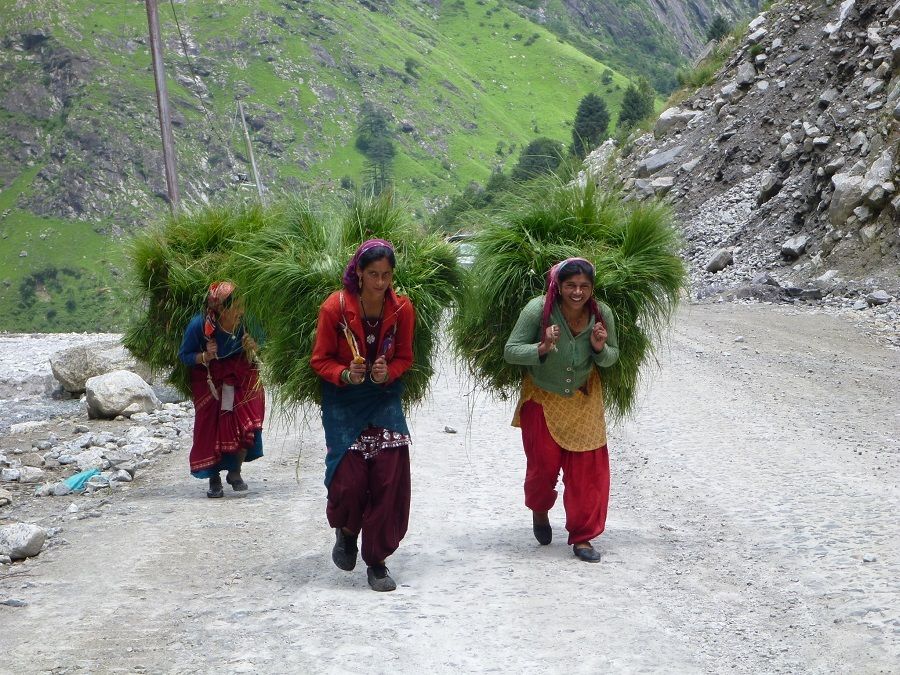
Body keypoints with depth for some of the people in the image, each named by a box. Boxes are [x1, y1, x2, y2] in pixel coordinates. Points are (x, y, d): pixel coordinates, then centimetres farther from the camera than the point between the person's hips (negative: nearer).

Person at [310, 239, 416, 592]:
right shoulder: (335, 308, -13)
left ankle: (377, 561, 6)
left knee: (389, 475, -7)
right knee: (349, 476, -10)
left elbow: (404, 358, 6)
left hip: (385, 397, 2)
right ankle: (346, 530, 26)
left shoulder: (402, 309, -6)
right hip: (342, 400, -2)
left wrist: (389, 372, -16)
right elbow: (320, 360, -4)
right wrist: (345, 375, -23)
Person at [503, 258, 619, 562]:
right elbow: (510, 351, -21)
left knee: (587, 469, -1)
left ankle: (582, 537, 14)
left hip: (583, 400, 2)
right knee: (543, 465, 5)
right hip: (542, 400, -2)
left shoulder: (602, 314, -16)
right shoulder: (538, 310, -24)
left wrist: (600, 348, -26)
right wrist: (542, 348, -38)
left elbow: (612, 357, -3)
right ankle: (539, 510, 41)